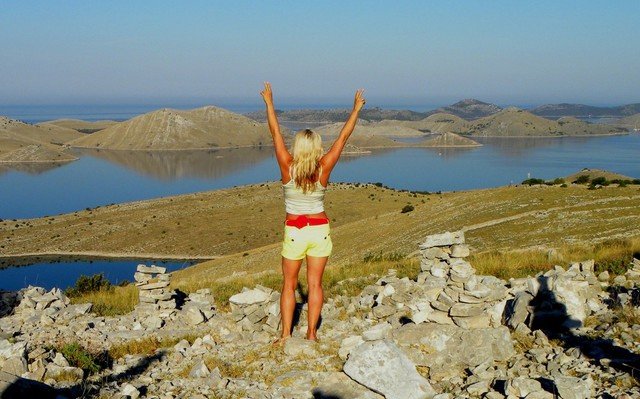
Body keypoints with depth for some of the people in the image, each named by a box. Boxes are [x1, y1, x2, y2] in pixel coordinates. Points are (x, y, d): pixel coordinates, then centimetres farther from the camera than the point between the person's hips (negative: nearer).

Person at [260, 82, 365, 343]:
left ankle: (285, 334, 7)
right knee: (315, 284, 8)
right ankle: (312, 333, 11)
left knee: (289, 285, 9)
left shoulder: (288, 167, -14)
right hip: (320, 230, 1)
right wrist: (356, 109, 5)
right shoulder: (324, 169, -11)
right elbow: (343, 137, -3)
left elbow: (275, 133, -6)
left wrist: (269, 102, 3)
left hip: (294, 231, -1)